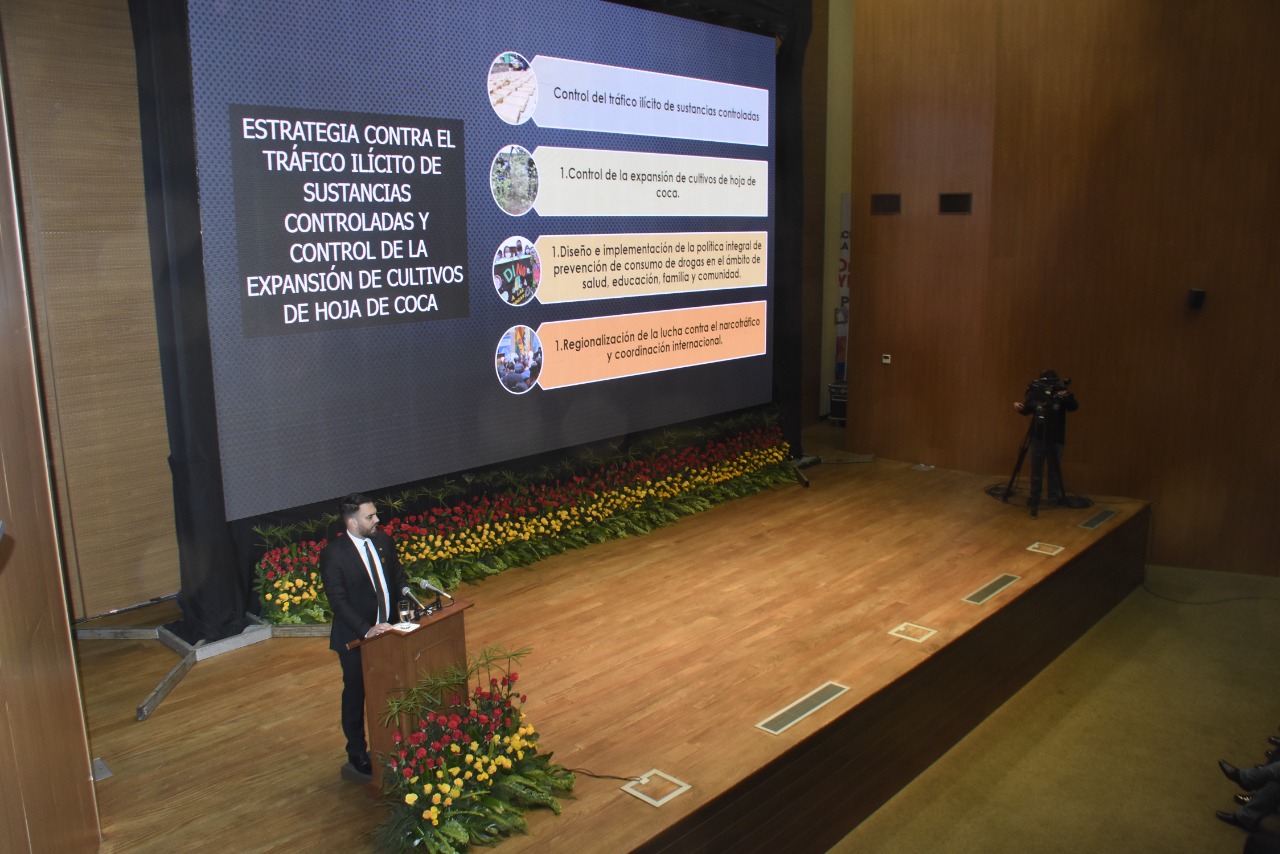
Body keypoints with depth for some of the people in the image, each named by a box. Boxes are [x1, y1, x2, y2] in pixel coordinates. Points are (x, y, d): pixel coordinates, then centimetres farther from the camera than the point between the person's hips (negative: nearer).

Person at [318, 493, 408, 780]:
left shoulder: (382, 540, -2)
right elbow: (339, 602, -22)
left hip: (386, 629, 5)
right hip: (355, 638, -5)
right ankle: (357, 756, 30)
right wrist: (366, 630, -30)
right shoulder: (333, 554, -20)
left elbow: (397, 574, 12)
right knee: (355, 695, 12)